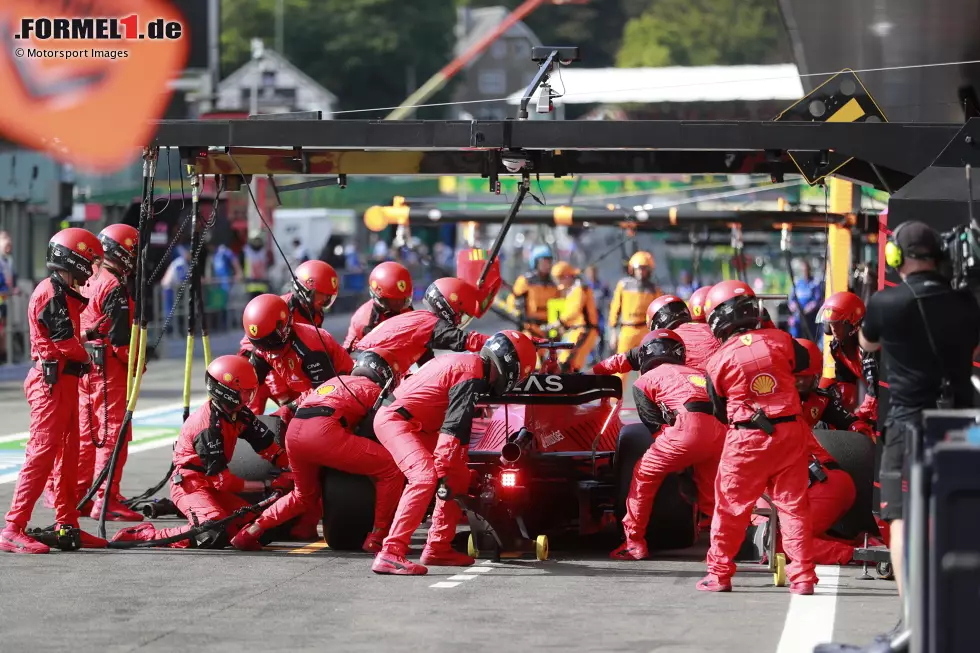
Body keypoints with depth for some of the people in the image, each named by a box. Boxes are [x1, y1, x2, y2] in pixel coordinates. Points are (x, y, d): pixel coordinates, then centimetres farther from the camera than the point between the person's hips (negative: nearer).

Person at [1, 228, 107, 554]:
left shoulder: (64, 293, 19)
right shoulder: (52, 293, -14)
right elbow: (67, 342, -17)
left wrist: (84, 338, -2)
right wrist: (88, 356, 1)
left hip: (64, 381, 11)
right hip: (52, 380, -11)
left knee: (68, 452, 14)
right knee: (42, 452, -14)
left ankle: (67, 525, 20)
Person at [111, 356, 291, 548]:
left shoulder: (238, 414, 1)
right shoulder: (208, 426, -24)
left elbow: (267, 444, 9)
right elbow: (222, 480, -23)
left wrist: (288, 473, -4)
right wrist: (267, 485, -21)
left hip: (212, 484, 9)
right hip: (189, 484, -9)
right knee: (215, 535, -31)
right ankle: (145, 535, -17)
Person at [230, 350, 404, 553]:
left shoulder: (334, 381, 36)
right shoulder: (372, 389, 17)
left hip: (293, 432, 8)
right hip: (323, 432, -8)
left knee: (305, 497, 32)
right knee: (392, 470, 0)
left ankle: (250, 533, 23)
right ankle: (376, 539, -4)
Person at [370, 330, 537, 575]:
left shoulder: (466, 362, 16)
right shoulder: (473, 372, -16)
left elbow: (458, 421, 28)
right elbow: (454, 427, -24)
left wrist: (459, 465, 35)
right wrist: (443, 471, -27)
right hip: (395, 420, -11)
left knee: (459, 477, 15)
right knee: (426, 477, -29)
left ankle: (438, 548, 19)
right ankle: (390, 554, -36)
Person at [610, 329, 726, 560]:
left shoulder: (645, 381, 18)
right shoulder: (698, 374, 34)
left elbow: (655, 425, 13)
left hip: (688, 427, -5)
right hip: (721, 432, 5)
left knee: (644, 476, 15)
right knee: (710, 497, 20)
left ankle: (634, 543, 15)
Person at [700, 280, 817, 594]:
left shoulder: (718, 361, -7)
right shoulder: (780, 341, -2)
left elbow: (720, 411, 4)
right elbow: (803, 361, 21)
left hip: (747, 439, -2)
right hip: (790, 431, 2)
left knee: (731, 506, 11)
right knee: (793, 505, 8)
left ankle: (719, 573, 16)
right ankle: (803, 576, 7)